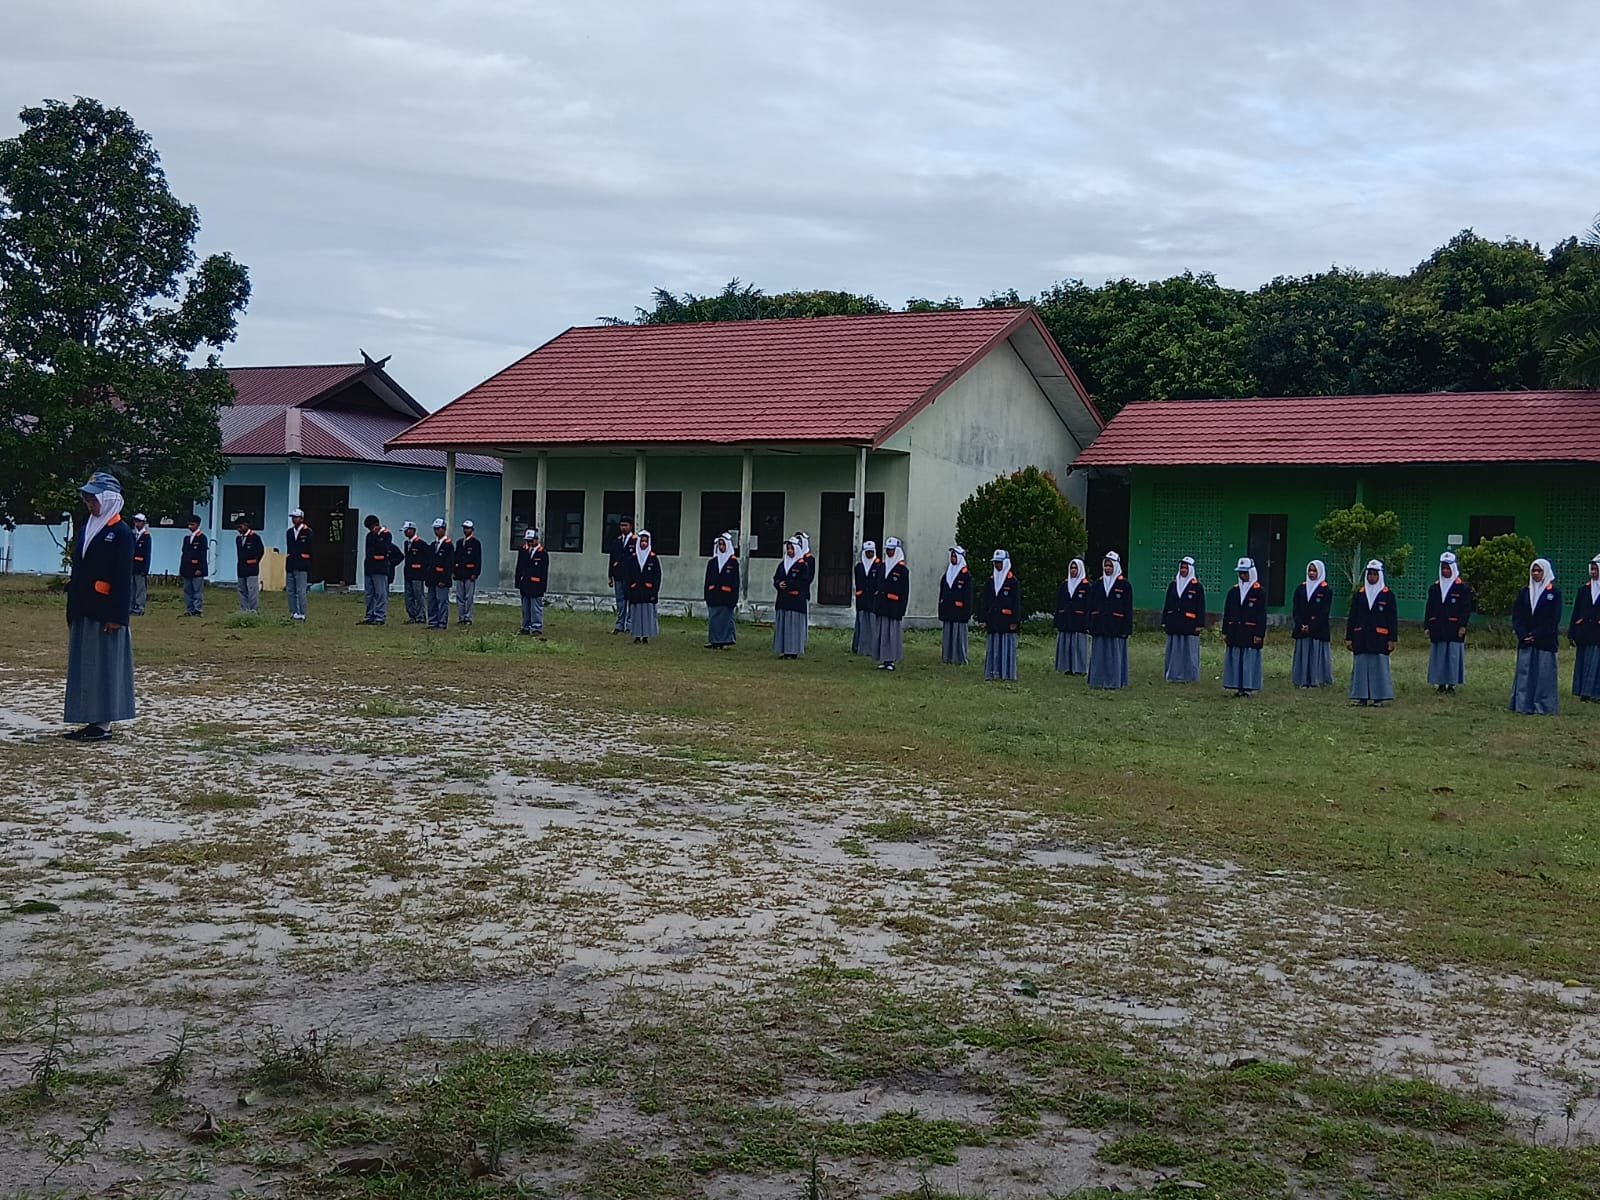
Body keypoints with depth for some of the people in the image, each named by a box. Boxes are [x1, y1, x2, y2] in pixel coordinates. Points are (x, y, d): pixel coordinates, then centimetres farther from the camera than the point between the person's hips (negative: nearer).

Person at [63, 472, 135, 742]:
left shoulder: (121, 533, -9)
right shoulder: (84, 529, 14)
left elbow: (124, 578, -13)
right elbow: (77, 572, 17)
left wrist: (117, 616, -18)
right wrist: (72, 610, 14)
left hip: (106, 613, -8)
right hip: (83, 612, 8)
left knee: (104, 666, -3)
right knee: (83, 666, 10)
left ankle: (103, 724, 3)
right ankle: (91, 722, 17)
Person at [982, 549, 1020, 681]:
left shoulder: (1012, 581, -4)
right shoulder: (991, 580, 12)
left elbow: (1017, 602, -6)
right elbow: (986, 601, 14)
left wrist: (1015, 622, -11)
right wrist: (985, 620, 9)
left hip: (1007, 620, -5)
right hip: (993, 620, 5)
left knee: (1006, 646, -3)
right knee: (993, 647, 6)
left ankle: (1007, 673, 1)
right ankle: (993, 672, 10)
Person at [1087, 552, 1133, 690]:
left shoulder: (1125, 584, -2)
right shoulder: (1097, 584, 10)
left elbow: (1128, 609, -3)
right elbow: (1091, 606, 11)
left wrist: (1126, 629, -9)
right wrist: (1090, 626, 5)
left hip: (1116, 626, -4)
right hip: (1099, 626, 4)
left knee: (1114, 654, 1)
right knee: (1099, 654, 5)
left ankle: (1113, 682, 6)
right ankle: (1100, 681, 11)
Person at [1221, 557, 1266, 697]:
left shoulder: (1260, 592, -2)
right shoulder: (1233, 591, 10)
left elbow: (1262, 615, -5)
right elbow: (1227, 613, 12)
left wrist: (1260, 634, -11)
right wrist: (1225, 632, 7)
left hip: (1251, 633, -4)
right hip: (1234, 632, 5)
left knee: (1249, 661, -2)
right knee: (1235, 660, 4)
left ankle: (1248, 689, 2)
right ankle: (1238, 687, 11)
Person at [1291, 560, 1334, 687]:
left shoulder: (1326, 589, -1)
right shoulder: (1300, 588, 11)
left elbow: (1324, 612, -6)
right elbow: (1296, 610, 7)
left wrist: (1311, 626, -13)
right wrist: (1301, 625, -8)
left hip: (1319, 630, -4)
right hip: (1302, 629, 4)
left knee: (1317, 653, -3)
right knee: (1303, 654, 3)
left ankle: (1317, 680, 1)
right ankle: (1303, 680, 6)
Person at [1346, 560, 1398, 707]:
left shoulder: (1387, 594, 2)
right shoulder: (1359, 594, 10)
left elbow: (1393, 618, 1)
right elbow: (1352, 617, 10)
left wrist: (1392, 639, -5)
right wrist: (1349, 637, 5)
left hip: (1380, 638, -3)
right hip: (1361, 638, 3)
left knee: (1379, 666, 0)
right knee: (1360, 666, 2)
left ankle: (1379, 698, 5)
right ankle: (1362, 697, 8)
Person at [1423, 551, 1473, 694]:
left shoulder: (1462, 587, 0)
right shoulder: (1434, 587, 12)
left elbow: (1466, 608, -3)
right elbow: (1430, 608, 12)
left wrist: (1463, 626, -11)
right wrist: (1427, 626, 6)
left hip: (1454, 628, -4)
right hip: (1438, 628, 4)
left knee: (1453, 655, -2)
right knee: (1439, 656, 4)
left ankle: (1452, 685, 3)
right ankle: (1441, 684, 11)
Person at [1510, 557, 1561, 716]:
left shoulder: (1554, 592, 1)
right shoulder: (1524, 592, 11)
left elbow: (1554, 619, -5)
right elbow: (1516, 616, 7)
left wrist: (1536, 635, -12)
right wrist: (1523, 634, -9)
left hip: (1545, 642, -4)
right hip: (1525, 641, 4)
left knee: (1544, 672, -3)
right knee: (1525, 672, 3)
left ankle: (1544, 706, 0)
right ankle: (1524, 704, 6)